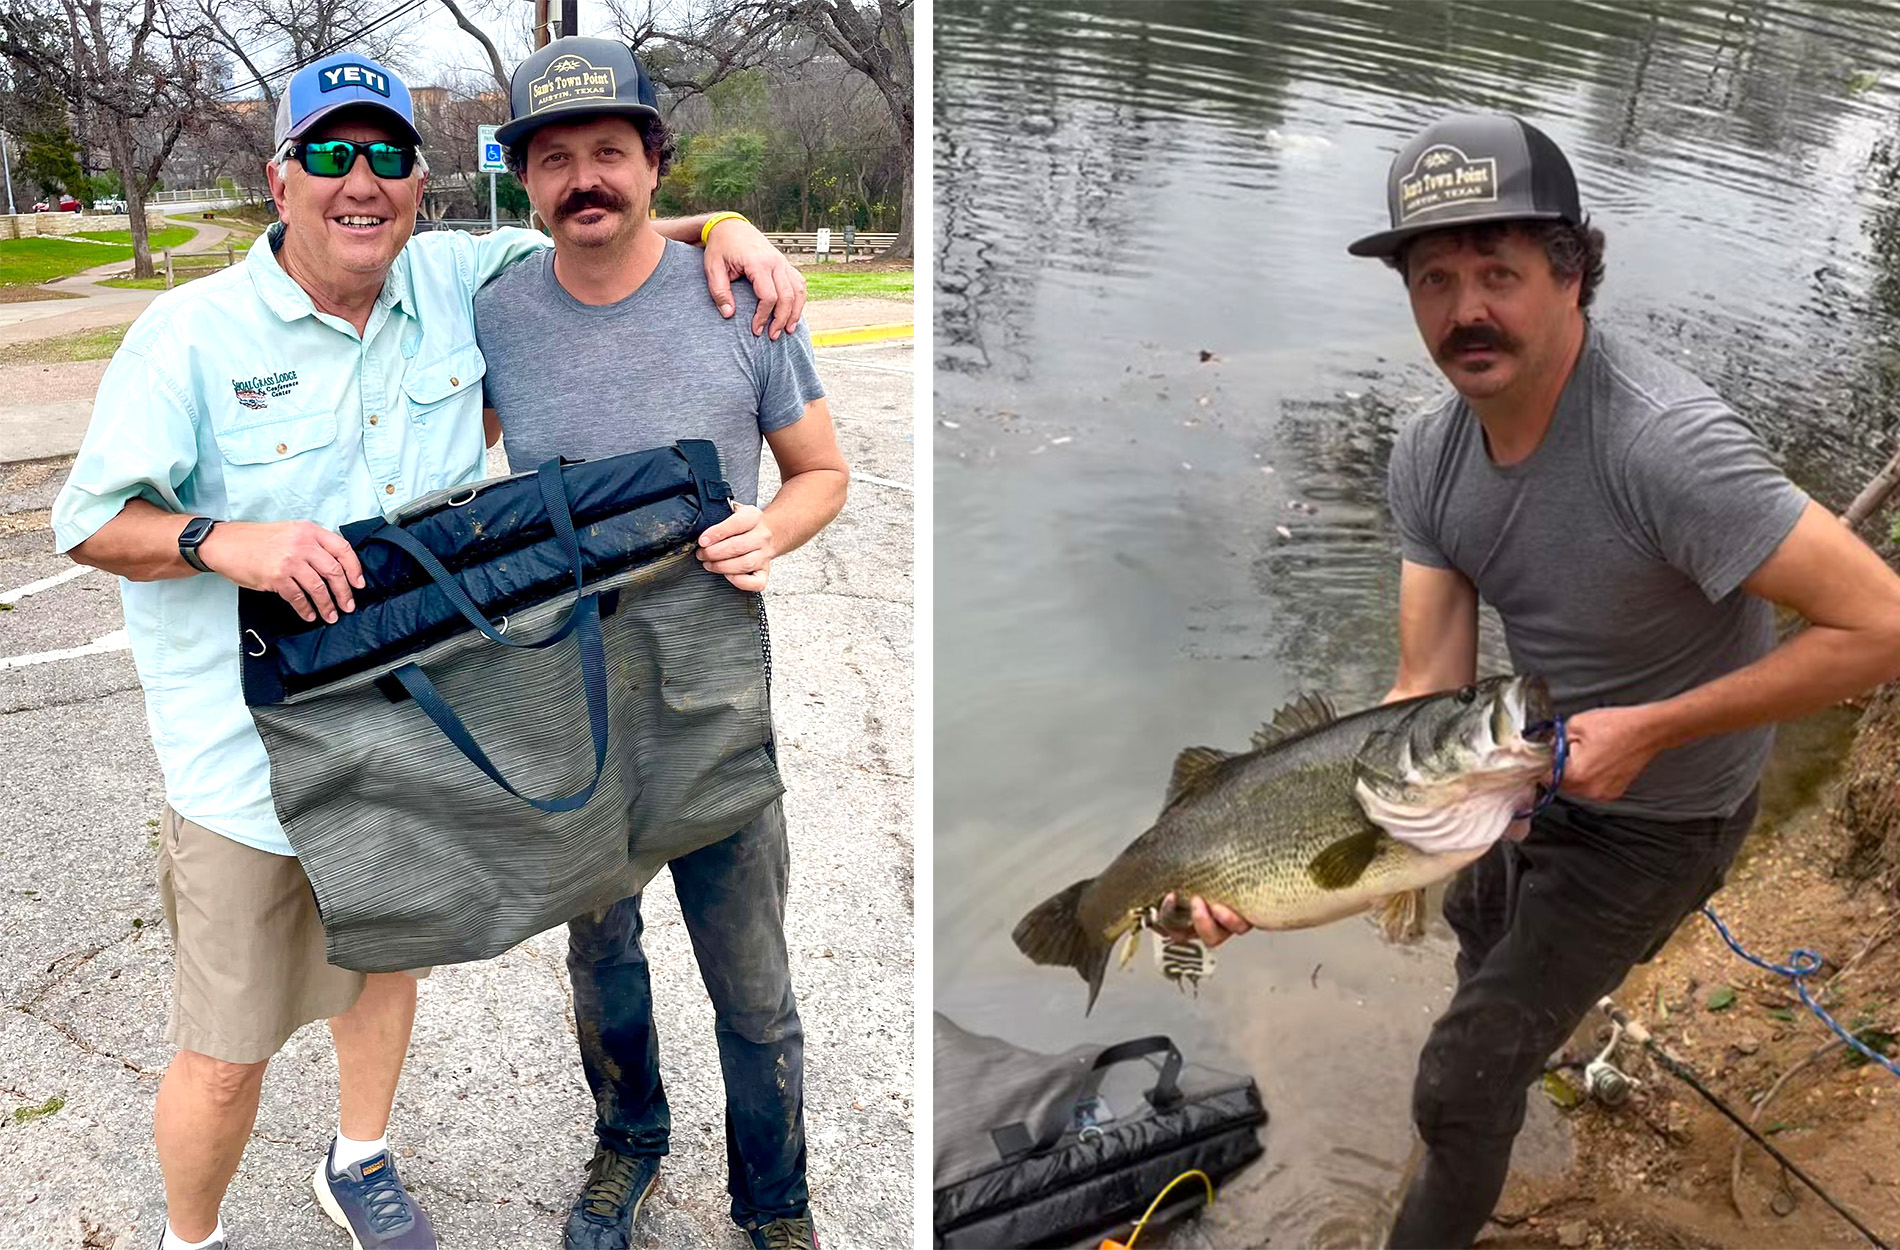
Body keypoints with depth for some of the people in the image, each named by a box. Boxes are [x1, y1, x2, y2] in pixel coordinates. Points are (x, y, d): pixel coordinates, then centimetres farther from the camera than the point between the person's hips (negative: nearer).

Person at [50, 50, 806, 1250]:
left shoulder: (456, 285, -3)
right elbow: (91, 520, -9)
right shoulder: (192, 332, -13)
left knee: (389, 957, 25)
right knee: (227, 1056, 7)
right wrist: (229, 541, -28)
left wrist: (725, 228, -8)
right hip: (251, 761, -4)